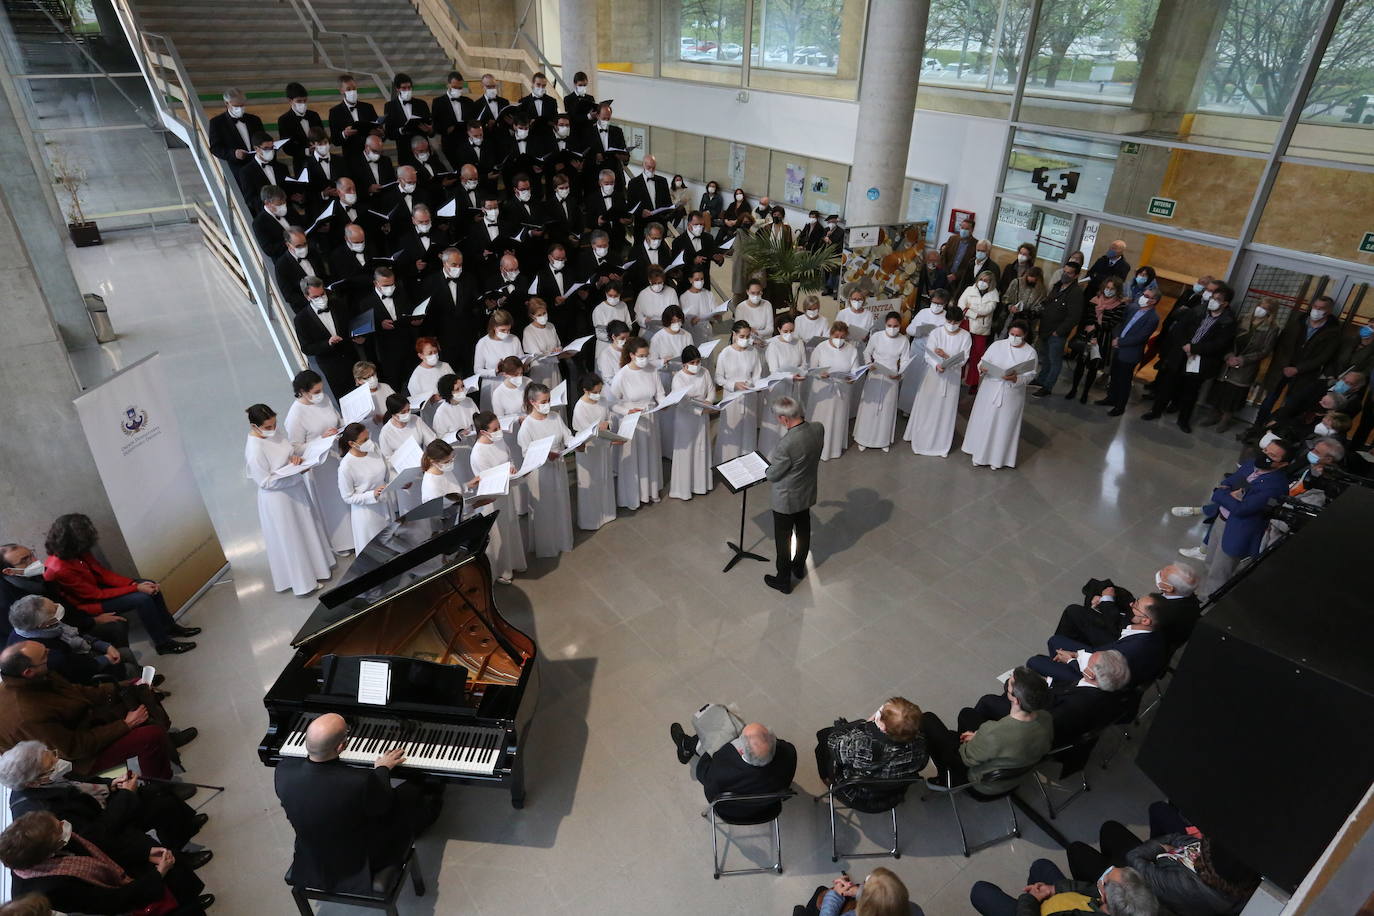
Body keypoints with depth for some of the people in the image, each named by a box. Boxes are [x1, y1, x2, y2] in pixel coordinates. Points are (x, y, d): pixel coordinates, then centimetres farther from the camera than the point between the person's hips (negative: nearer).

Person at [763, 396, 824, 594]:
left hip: (786, 499, -7)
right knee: (803, 530, 27)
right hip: (808, 493, 7)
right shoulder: (819, 428, -15)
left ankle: (783, 580, 32)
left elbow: (772, 476, -22)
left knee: (783, 539, 14)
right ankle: (799, 567, 50)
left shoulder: (787, 444, -37)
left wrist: (772, 459, -2)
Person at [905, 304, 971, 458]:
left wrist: (946, 356, -26)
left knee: (946, 410, 8)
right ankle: (921, 437, 28)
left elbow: (963, 359, -10)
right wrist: (937, 365, -34)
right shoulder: (936, 333, -9)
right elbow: (928, 355, -14)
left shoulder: (965, 336, -7)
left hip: (952, 377, 0)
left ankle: (941, 444, 21)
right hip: (934, 374, 0)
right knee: (927, 406, 9)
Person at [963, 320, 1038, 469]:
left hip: (1011, 395, -2)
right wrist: (982, 368, -22)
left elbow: (1030, 375, -9)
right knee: (984, 421, 10)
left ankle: (998, 457, 20)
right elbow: (983, 361, 2)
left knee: (1005, 425, 7)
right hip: (990, 390, 2)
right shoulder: (997, 345, -1)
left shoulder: (1030, 353, -5)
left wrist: (1016, 378, -29)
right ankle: (980, 452, 27)